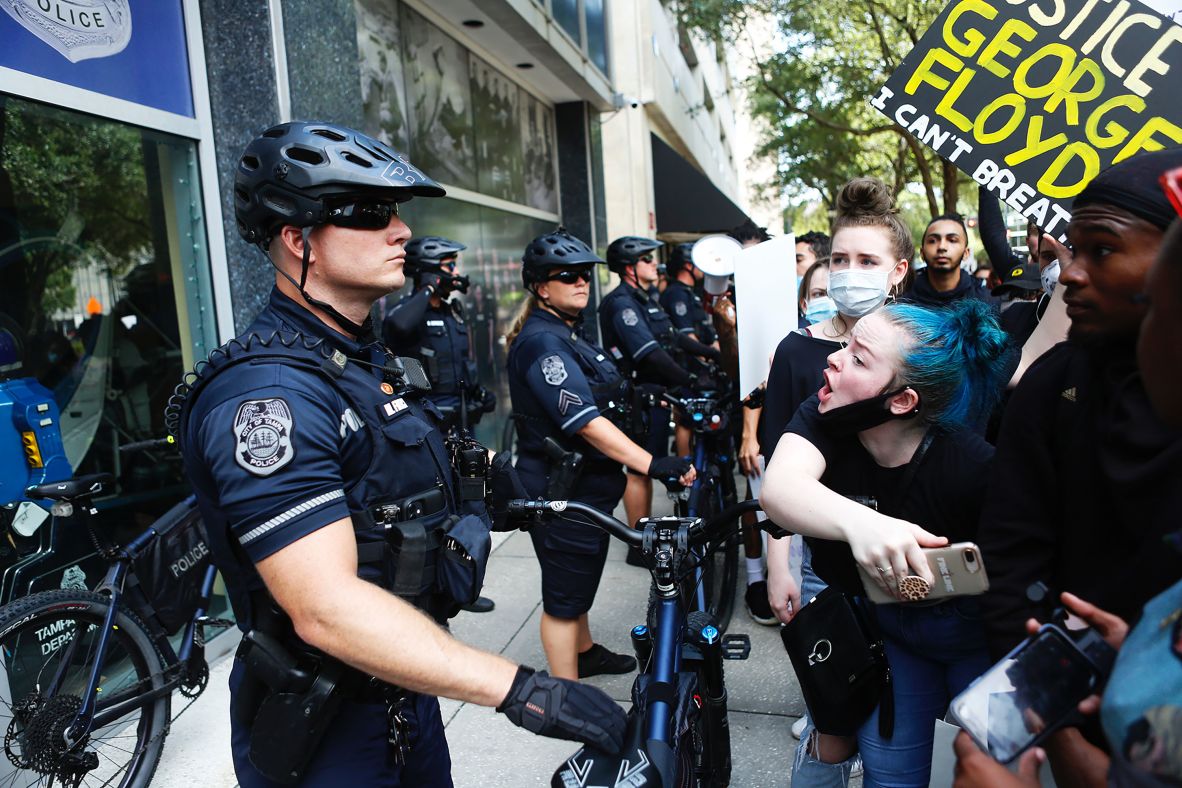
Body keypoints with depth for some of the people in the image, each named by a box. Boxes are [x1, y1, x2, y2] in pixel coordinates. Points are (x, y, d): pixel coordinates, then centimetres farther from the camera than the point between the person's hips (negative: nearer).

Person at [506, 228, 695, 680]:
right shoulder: (542, 341, -21)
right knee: (564, 596, 2)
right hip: (560, 491, -10)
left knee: (580, 580, 26)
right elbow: (585, 421, -30)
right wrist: (651, 464, -36)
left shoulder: (566, 334, 12)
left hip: (585, 484, 10)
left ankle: (586, 653, 46)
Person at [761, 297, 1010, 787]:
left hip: (978, 637, -2)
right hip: (888, 627, 2)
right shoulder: (823, 418, -21)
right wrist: (859, 522, -59)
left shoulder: (973, 468, -29)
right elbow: (779, 489, -40)